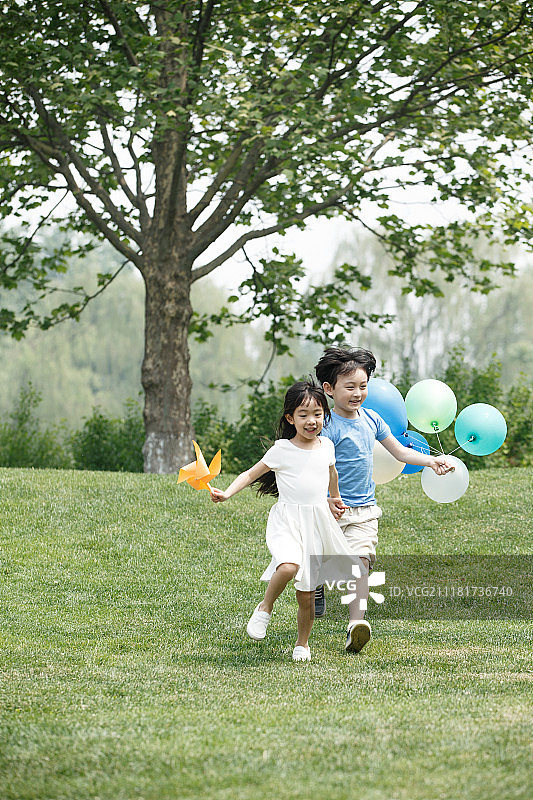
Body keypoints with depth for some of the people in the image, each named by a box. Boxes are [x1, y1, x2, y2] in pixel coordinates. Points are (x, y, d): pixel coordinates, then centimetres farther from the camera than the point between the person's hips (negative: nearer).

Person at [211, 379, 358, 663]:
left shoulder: (326, 446, 8)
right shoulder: (282, 450, -4)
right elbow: (251, 473, 1)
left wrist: (335, 498, 44)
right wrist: (227, 493, -14)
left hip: (317, 522, 4)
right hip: (287, 520, -4)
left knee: (306, 593, 5)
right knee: (289, 566, -33)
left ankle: (302, 643, 26)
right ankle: (265, 607, -6)